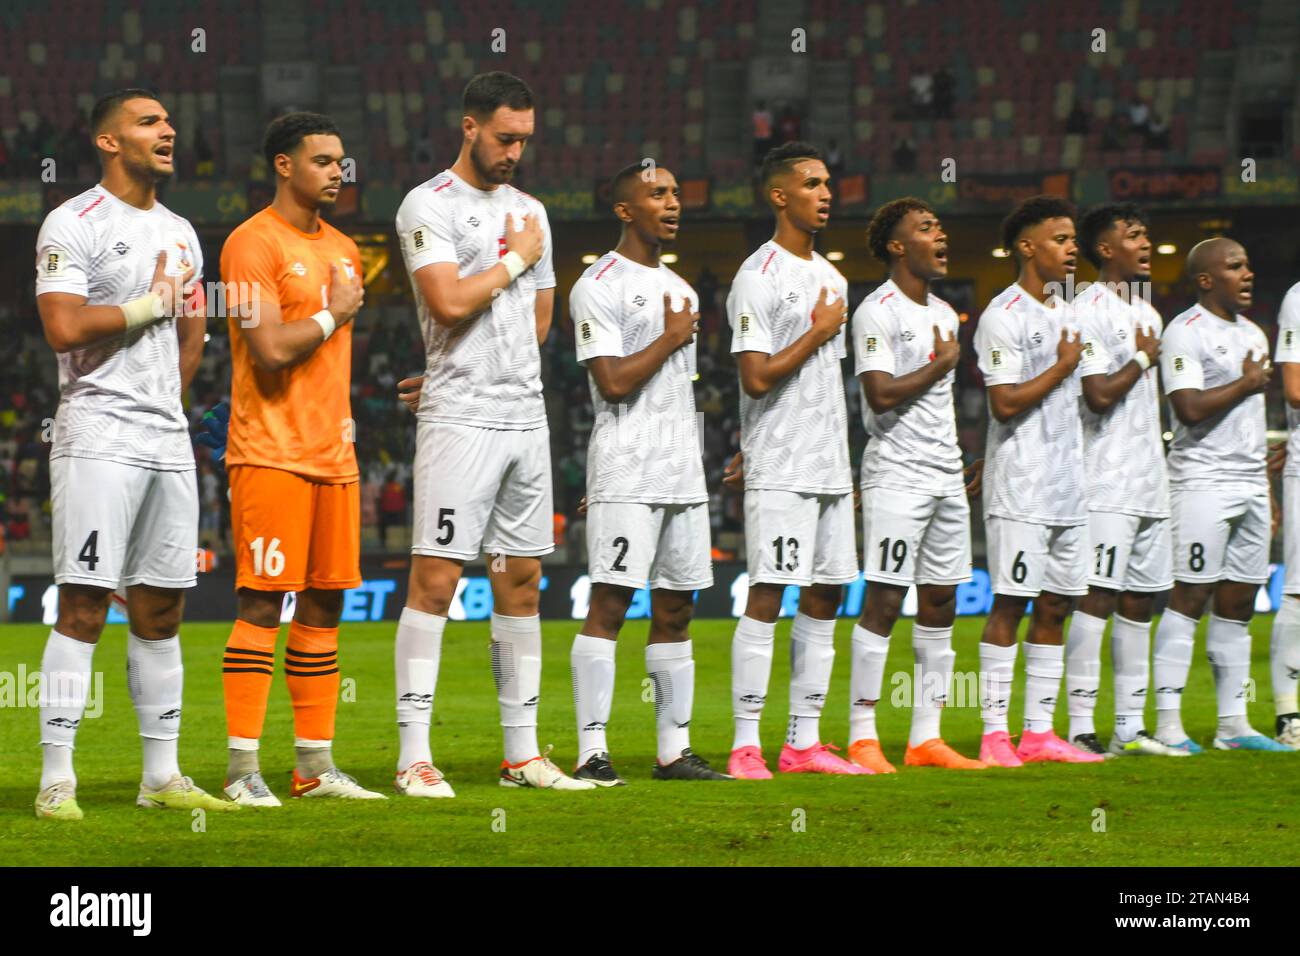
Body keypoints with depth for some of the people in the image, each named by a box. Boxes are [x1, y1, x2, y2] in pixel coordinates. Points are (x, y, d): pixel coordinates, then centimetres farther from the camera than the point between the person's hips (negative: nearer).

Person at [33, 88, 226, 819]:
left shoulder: (180, 234, 17)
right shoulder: (74, 225, -6)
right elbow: (64, 328, -18)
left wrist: (162, 400, 15)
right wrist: (149, 305, -9)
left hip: (168, 439, 7)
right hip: (98, 438, -7)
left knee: (161, 608, 9)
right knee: (85, 606, -10)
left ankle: (162, 775, 15)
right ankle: (57, 779, -10)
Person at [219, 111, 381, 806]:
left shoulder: (341, 249, 18)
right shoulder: (253, 243, -9)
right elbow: (271, 350, -18)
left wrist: (344, 418, 16)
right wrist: (334, 313, -5)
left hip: (332, 454, 8)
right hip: (271, 453, -8)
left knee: (324, 604, 7)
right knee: (261, 604, -9)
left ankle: (315, 763, 12)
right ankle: (243, 768, -8)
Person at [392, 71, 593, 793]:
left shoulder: (528, 211, 17)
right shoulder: (430, 206, -5)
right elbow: (449, 303, -18)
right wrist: (516, 261, -4)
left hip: (526, 416, 7)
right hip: (459, 422, -7)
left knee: (522, 581, 8)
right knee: (435, 579, -9)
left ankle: (522, 754, 13)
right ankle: (414, 758, -10)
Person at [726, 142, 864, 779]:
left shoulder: (832, 279, 17)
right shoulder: (758, 277, -9)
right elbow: (757, 378, -17)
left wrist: (844, 465, 18)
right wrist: (819, 333, -8)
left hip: (830, 466, 8)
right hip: (779, 469, -8)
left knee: (824, 596, 6)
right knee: (768, 595, -11)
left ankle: (804, 743, 10)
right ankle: (745, 746, -10)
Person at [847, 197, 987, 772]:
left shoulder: (944, 314, 18)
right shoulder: (877, 312, -9)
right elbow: (881, 395, -19)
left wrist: (969, 467, 20)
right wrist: (941, 364, -8)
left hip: (947, 474, 8)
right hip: (897, 473, -8)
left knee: (941, 602, 6)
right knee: (884, 600, -9)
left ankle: (926, 737, 9)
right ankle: (862, 737, -7)